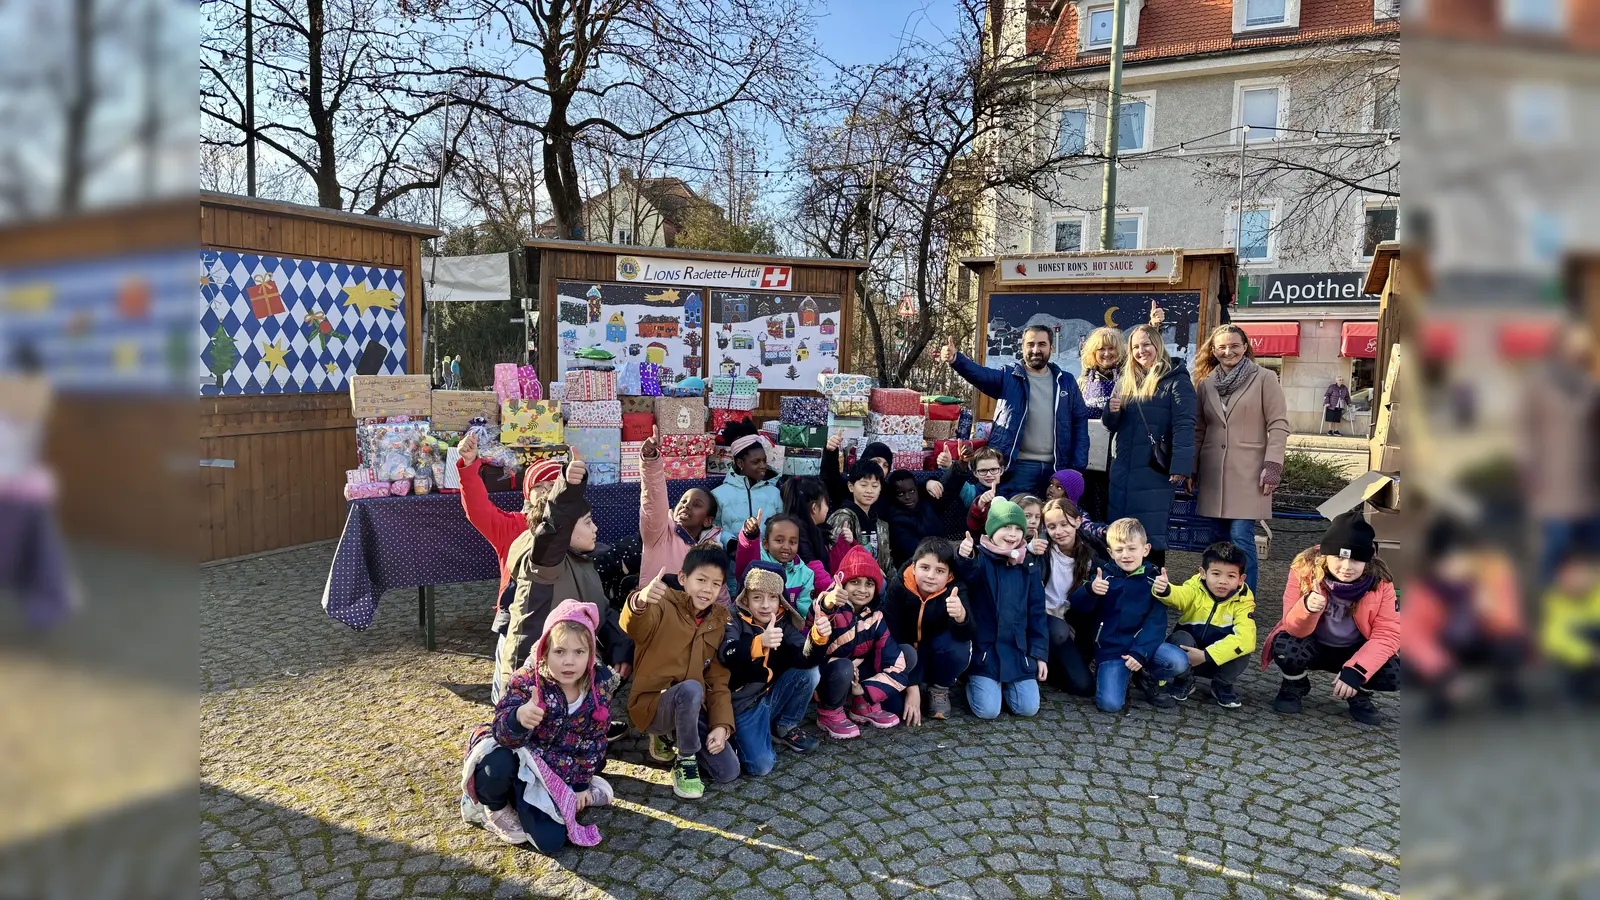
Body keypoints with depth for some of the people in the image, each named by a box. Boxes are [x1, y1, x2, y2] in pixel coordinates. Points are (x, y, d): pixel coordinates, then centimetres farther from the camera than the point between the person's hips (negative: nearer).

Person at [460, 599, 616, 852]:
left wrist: (582, 784, 6)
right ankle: (494, 806, -1)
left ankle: (519, 801, 18)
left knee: (551, 841, -14)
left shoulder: (599, 686, -11)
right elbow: (502, 731, -33)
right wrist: (519, 718, -56)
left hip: (555, 774, 3)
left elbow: (594, 741, 2)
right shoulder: (527, 681, -21)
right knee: (497, 768, -38)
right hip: (520, 761, -3)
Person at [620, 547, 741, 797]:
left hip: (694, 708, 6)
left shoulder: (720, 621, 5)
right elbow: (634, 627, -36)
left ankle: (672, 736, 18)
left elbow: (719, 679, 6)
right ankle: (685, 760, -10)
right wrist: (640, 601, -60)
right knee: (691, 689, -37)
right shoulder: (664, 605, -12)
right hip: (652, 704, -5)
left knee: (728, 772, -7)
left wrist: (721, 725, -8)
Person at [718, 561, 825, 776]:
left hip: (772, 696, 5)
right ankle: (737, 736, 10)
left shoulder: (783, 621, 0)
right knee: (760, 765, -23)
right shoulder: (735, 620, -13)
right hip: (743, 703, -5)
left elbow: (804, 659, -15)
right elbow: (726, 654, -36)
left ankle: (785, 726, 7)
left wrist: (817, 638, -37)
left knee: (810, 673, -17)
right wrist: (760, 643, -55)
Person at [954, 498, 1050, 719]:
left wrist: (1040, 653, 6)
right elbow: (968, 575, -33)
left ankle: (1005, 683, 28)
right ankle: (974, 681, 22)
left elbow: (1037, 612, 9)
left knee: (1028, 708, -3)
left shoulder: (1028, 565, 5)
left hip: (1018, 650, 4)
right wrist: (964, 558, -56)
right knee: (988, 710, -11)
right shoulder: (981, 557, -8)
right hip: (985, 649, -4)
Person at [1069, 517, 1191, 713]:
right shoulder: (1105, 576, 0)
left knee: (1179, 661, -26)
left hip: (1144, 643, 2)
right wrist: (1091, 590, -30)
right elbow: (1078, 606, -9)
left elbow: (1156, 622, -5)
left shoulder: (1153, 578, 0)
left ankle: (1151, 680, 8)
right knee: (1110, 703, -20)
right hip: (1111, 649, -2)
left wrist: (1140, 652, -18)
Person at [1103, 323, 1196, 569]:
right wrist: (1112, 411, -6)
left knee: (1150, 535, -3)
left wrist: (1180, 467, -24)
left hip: (1154, 470, -6)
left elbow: (1184, 426, -13)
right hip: (1123, 469, 6)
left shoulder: (1176, 380, -4)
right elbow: (1112, 425, 18)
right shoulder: (1125, 381, 15)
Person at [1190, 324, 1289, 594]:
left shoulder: (1264, 378, -1)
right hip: (1214, 472, 4)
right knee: (1222, 538, 9)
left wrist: (1272, 465, -13)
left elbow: (1278, 425, -5)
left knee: (1241, 539, -9)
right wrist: (1191, 469, 12)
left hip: (1248, 471, -4)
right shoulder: (1205, 383, 10)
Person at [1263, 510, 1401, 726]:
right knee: (1285, 648, -33)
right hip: (1313, 646, -2)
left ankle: (1360, 695, 11)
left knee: (1393, 675, -25)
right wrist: (1307, 608, -46)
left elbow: (1388, 633, -16)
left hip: (1355, 650, 2)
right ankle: (1294, 686, 3)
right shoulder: (1305, 568, -23)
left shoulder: (1380, 581, -18)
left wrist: (1356, 670, -30)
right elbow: (1294, 628, -22)